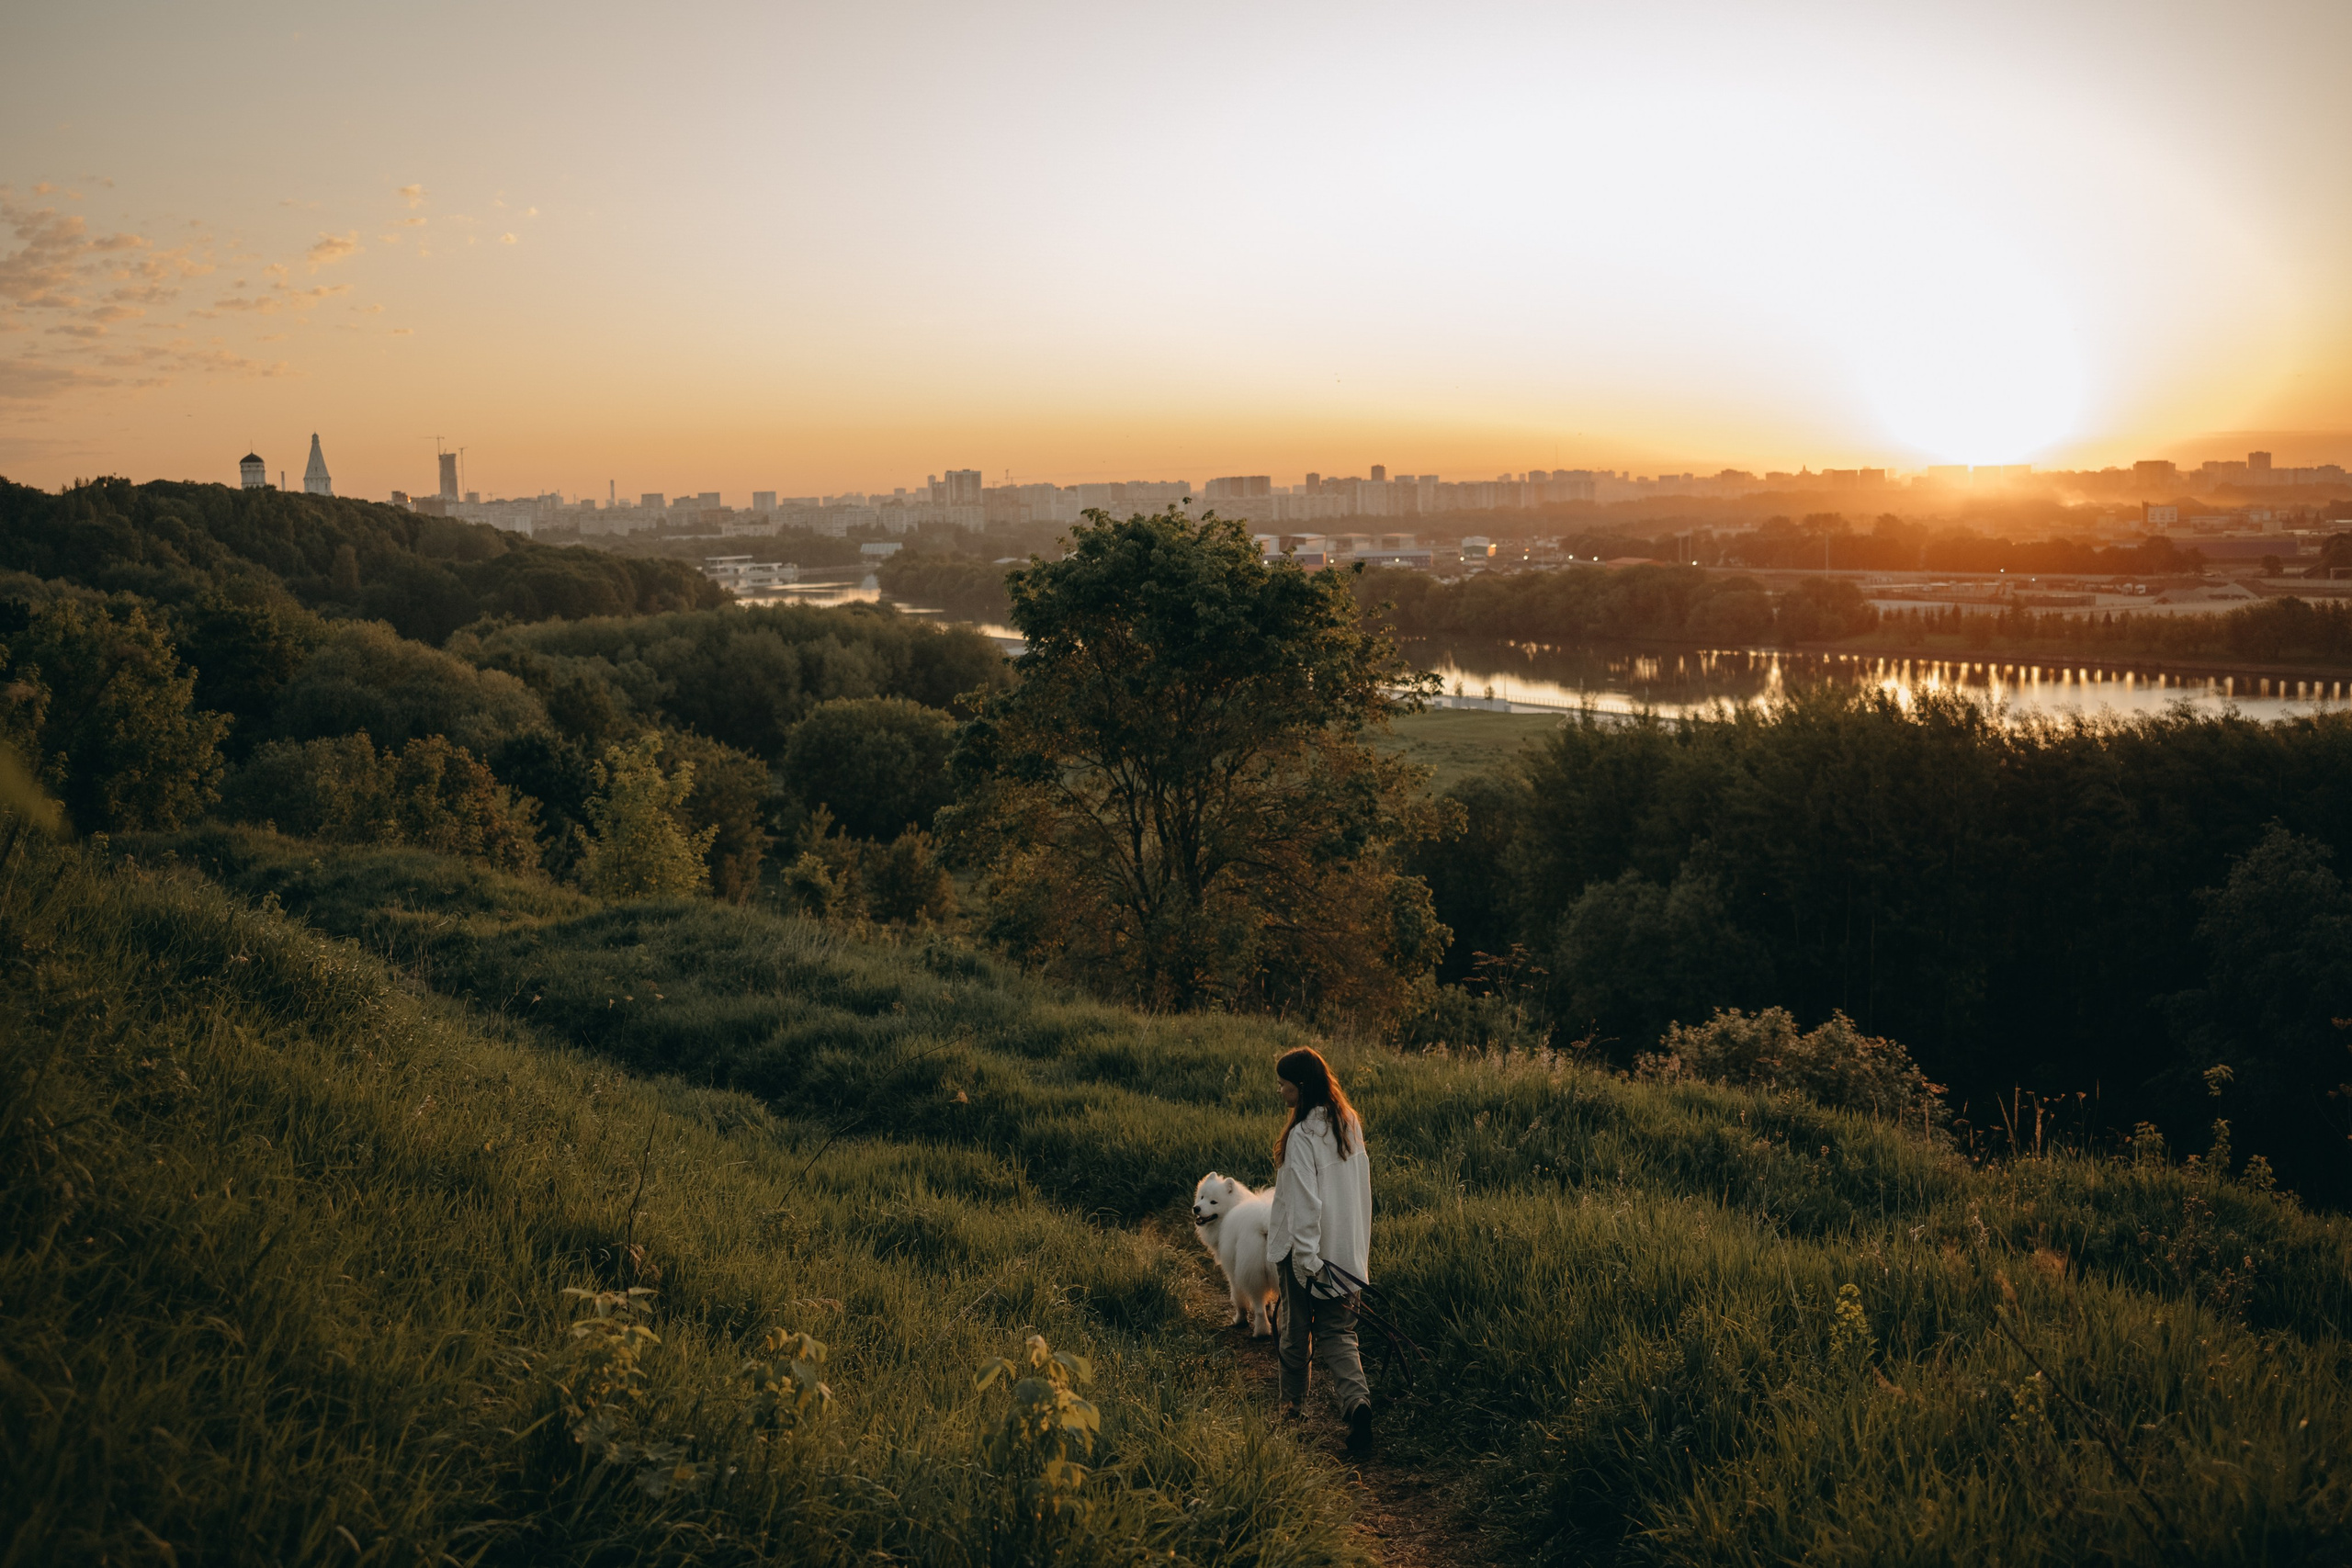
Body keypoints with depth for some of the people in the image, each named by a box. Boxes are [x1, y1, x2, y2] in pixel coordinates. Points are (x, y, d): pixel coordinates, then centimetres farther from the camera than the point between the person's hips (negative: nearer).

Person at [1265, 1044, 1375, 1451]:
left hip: (1306, 1251, -6)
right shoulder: (1350, 1123, 4)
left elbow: (1303, 1202, -22)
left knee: (1294, 1328, 14)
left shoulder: (1302, 1135, -20)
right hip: (1348, 1249, 6)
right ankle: (1356, 1398, -15)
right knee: (1337, 1331, 8)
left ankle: (1293, 1403, 29)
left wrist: (1306, 1260, -20)